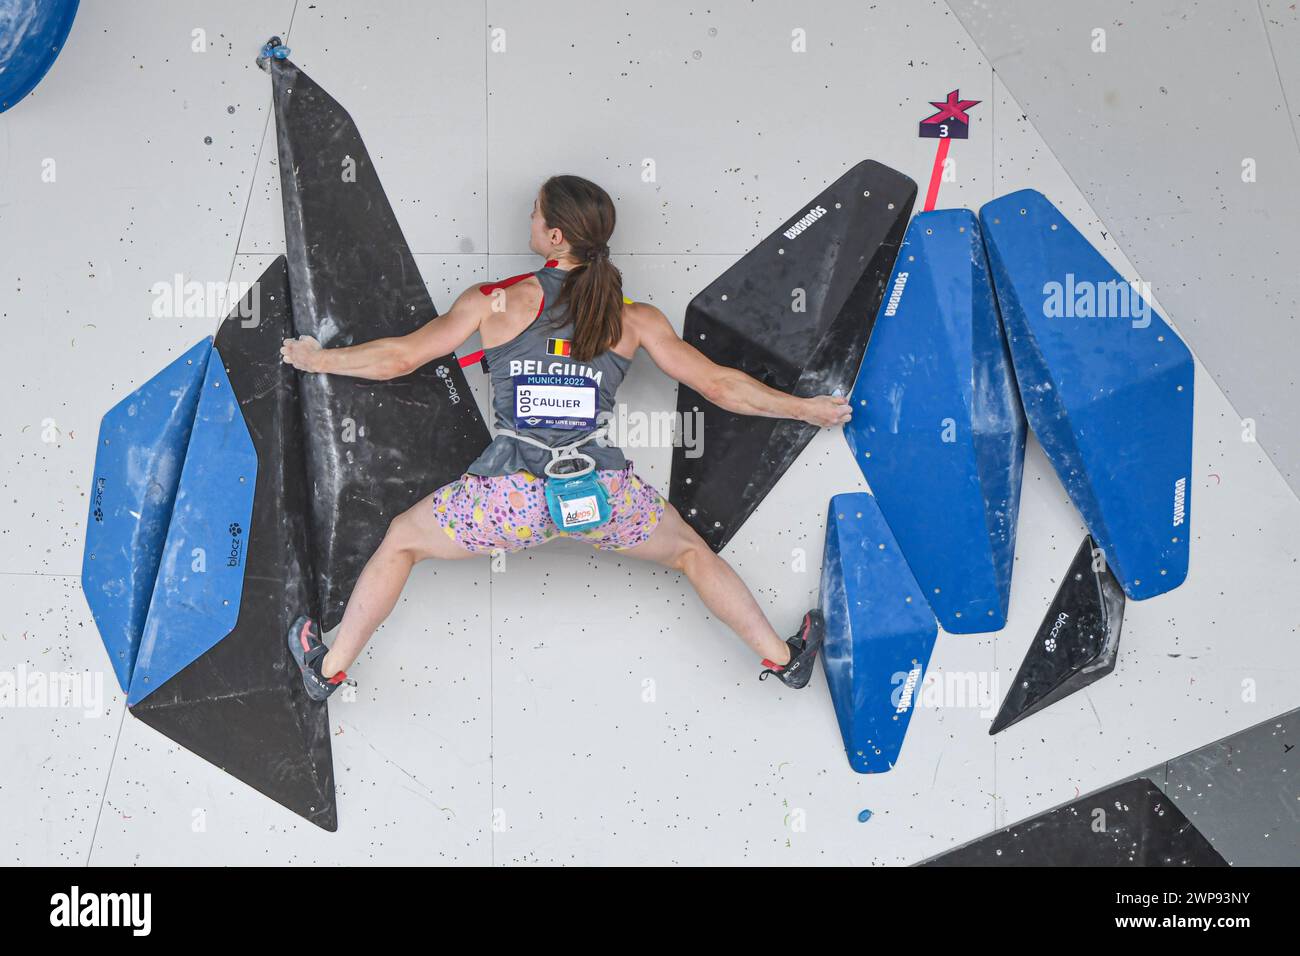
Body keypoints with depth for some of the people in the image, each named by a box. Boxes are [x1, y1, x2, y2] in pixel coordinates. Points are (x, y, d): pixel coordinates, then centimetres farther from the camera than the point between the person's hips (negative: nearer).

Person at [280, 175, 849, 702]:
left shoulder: (494, 302, 2)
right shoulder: (634, 318, 5)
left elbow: (399, 359, 7)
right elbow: (718, 385, 8)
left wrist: (317, 359, 24)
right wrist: (804, 408, 22)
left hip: (512, 495, -1)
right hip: (603, 493, 2)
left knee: (402, 541, 25)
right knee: (692, 553, 29)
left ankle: (329, 669, 34)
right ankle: (783, 658, 36)